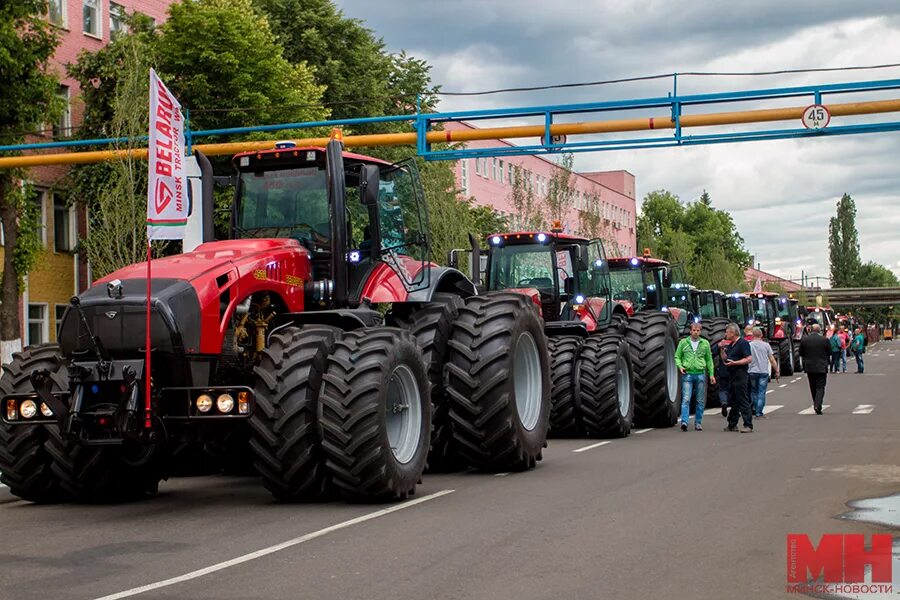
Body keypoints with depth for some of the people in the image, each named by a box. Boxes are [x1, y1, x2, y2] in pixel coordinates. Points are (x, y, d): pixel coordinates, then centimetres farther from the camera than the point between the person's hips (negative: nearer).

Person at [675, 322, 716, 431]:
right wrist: (680, 366, -10)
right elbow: (677, 357, 8)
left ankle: (698, 423, 14)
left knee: (701, 401, 6)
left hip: (701, 374, 2)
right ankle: (684, 422, -17)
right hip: (687, 374, -2)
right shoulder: (683, 342, 6)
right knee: (686, 399, -11)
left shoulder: (705, 344, 9)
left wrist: (711, 374, 8)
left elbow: (709, 360, 13)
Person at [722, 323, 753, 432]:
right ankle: (732, 425, 20)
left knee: (743, 401, -9)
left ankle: (748, 425, -7)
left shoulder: (743, 343, -11)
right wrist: (722, 349, 7)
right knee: (732, 401, 13)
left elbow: (749, 359, -18)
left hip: (740, 375, -10)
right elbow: (725, 359, 22)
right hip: (732, 376, 10)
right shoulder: (731, 345, 18)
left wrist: (734, 363, -22)